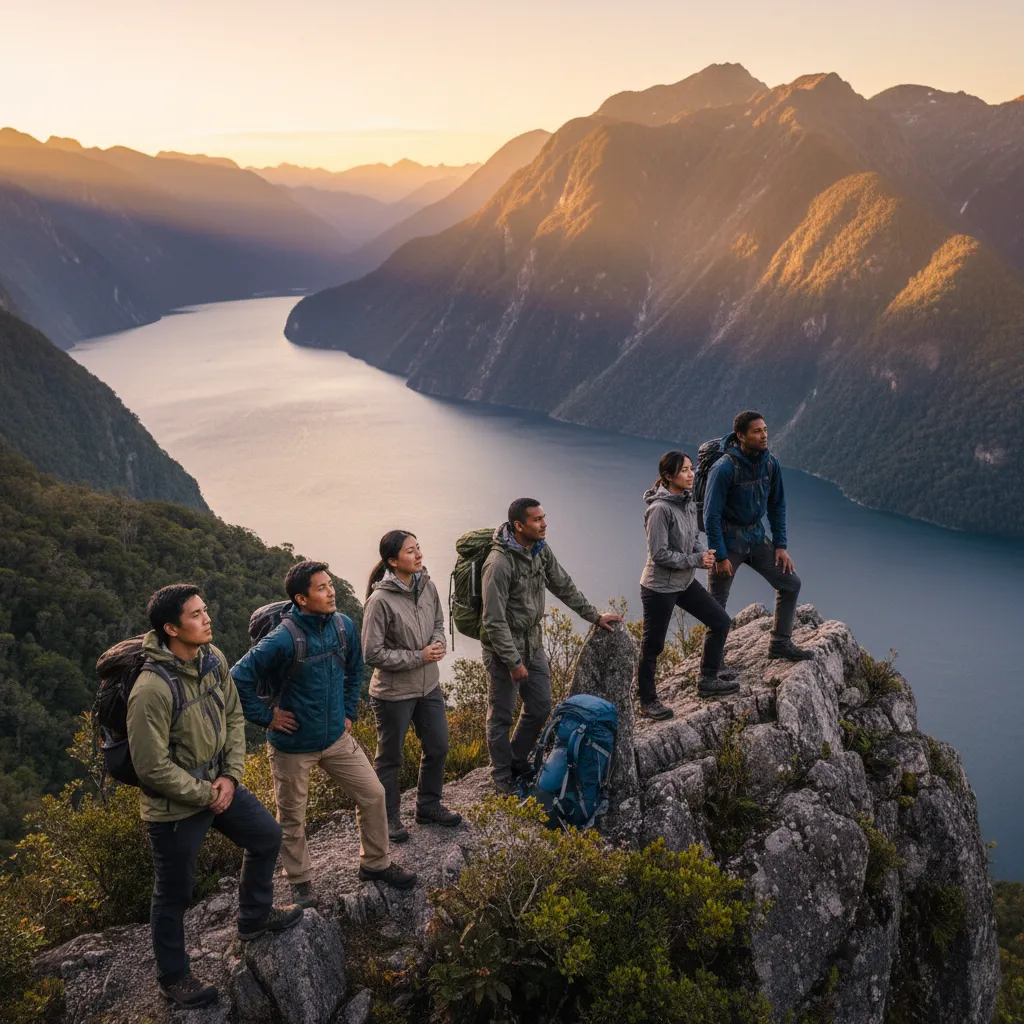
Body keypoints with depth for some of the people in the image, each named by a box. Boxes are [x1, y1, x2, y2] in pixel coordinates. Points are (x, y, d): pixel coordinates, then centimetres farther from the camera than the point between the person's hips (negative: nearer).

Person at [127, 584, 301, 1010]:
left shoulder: (213, 659, -9)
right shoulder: (152, 690, -32)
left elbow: (233, 715, 4)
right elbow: (153, 768, -26)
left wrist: (230, 775, -5)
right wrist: (206, 796, -16)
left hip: (219, 785, 8)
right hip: (175, 807, -7)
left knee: (266, 836, 23)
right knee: (174, 895, 11)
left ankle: (255, 916, 48)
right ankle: (174, 978, 34)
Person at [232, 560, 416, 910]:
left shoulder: (344, 625, -6)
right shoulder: (283, 639, -25)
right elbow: (238, 678, -22)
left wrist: (349, 712, 11)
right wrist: (266, 716, -15)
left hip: (336, 737, 5)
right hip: (293, 745, -5)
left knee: (373, 795, 9)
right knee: (292, 818, 12)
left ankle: (375, 863, 31)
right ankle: (300, 880, 34)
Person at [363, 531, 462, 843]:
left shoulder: (426, 586, -4)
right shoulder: (380, 600, -24)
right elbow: (373, 653, -21)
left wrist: (438, 644, -9)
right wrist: (418, 656, -20)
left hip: (428, 686, 7)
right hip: (393, 692, -7)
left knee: (438, 747, 18)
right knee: (390, 757, 11)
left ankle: (429, 806, 39)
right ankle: (389, 818, 29)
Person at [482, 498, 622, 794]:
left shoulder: (541, 550, -2)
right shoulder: (499, 564, -27)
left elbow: (564, 587, 13)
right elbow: (494, 621, -25)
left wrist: (595, 616, 14)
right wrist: (514, 662, -22)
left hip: (533, 645, 8)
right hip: (504, 650, -8)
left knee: (540, 707, 17)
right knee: (501, 716, 8)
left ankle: (517, 762, 37)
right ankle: (503, 778, 25)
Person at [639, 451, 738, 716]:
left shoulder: (689, 502, 3)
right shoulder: (660, 509, -23)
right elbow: (659, 554, -24)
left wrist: (704, 555, -7)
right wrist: (695, 560, -20)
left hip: (685, 583, 9)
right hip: (659, 587, -9)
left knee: (721, 621, 12)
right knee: (652, 646, 5)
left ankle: (708, 680, 27)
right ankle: (647, 701, 20)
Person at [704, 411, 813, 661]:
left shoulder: (770, 463, -4)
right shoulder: (724, 468, -23)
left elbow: (777, 506, 7)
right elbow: (711, 514, -19)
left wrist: (780, 545, 3)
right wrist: (720, 556, -18)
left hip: (756, 537, 6)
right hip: (728, 539, -6)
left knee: (790, 583, 7)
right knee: (717, 604, 1)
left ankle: (780, 644, 20)